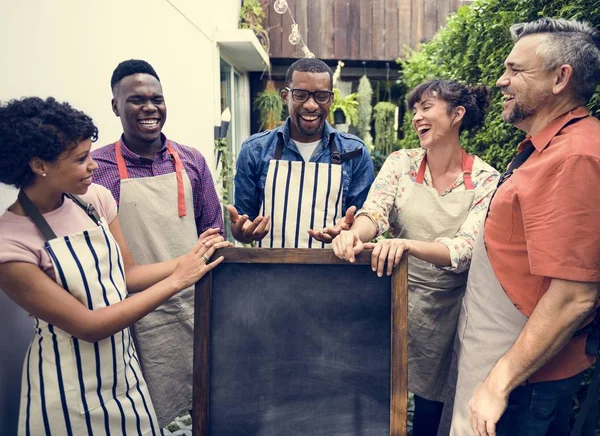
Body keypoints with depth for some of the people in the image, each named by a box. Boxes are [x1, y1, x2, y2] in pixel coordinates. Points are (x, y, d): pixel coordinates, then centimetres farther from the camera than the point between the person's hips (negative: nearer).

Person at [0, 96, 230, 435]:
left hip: (124, 367, 5)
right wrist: (177, 280, -23)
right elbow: (88, 326, -22)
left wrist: (187, 261, -15)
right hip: (70, 393, -5)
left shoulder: (95, 197, -7)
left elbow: (127, 275, 1)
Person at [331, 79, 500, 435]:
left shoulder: (486, 180, -10)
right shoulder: (400, 163, -3)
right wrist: (355, 232, -39)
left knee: (429, 393, 16)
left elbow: (465, 249, -21)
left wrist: (408, 244, -39)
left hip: (446, 305, -1)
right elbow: (374, 213, -15)